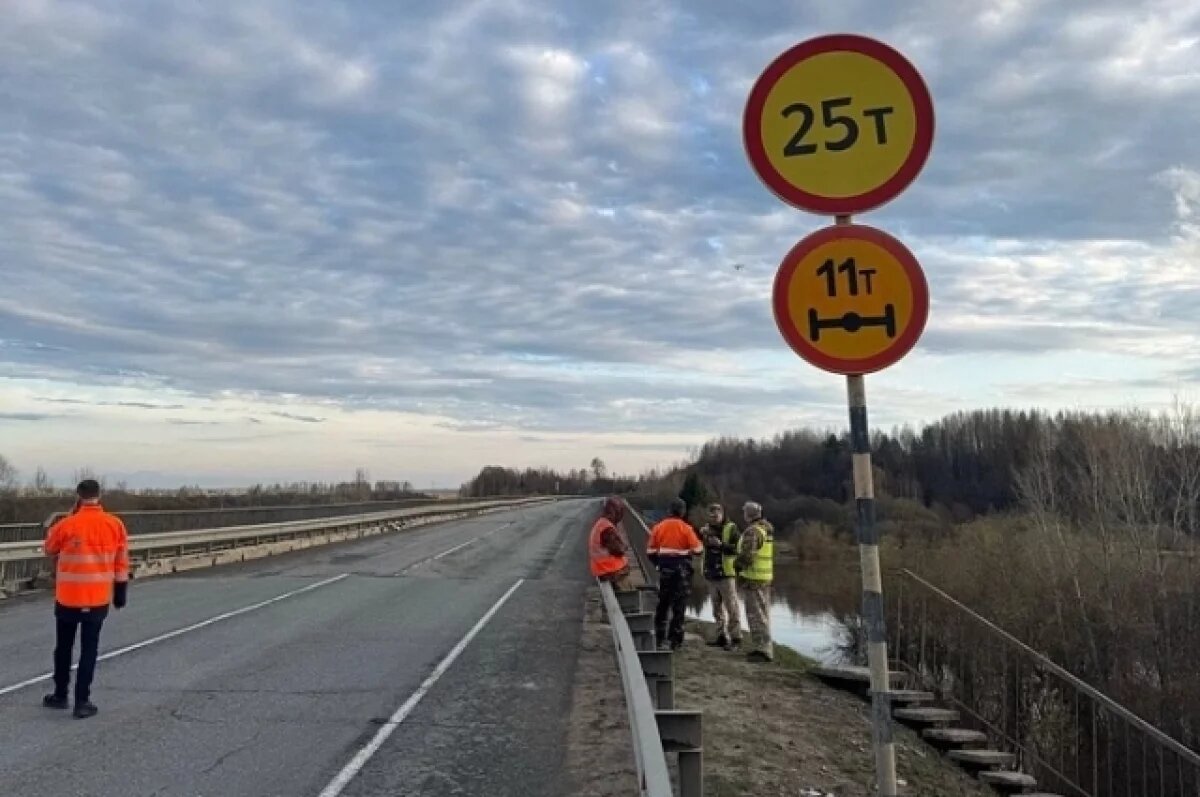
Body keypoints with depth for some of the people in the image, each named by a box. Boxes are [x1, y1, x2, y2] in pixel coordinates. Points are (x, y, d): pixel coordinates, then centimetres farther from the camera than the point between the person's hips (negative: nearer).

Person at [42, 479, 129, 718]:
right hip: (98, 599, 1)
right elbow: (122, 562, 2)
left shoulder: (66, 525, -10)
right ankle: (82, 701, 6)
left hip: (68, 598, 0)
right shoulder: (115, 524, -4)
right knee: (89, 649, 6)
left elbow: (50, 549, 10)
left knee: (64, 647, 17)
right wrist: (121, 591, 12)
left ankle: (60, 695, 28)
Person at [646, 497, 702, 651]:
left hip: (664, 569, 4)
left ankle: (660, 639, 15)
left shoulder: (658, 527, 2)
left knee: (662, 605, 13)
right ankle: (675, 641, 5)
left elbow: (650, 551, 4)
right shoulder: (686, 528, -10)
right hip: (682, 569, -4)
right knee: (679, 606, 4)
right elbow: (697, 549, -10)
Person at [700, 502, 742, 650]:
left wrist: (721, 545, -24)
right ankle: (721, 636, 20)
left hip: (727, 574, -6)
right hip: (711, 575, 7)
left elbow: (738, 549, -14)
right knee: (717, 609, 12)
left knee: (732, 607, -4)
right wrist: (701, 535, -6)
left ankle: (735, 637, 0)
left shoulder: (731, 528, -5)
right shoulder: (707, 528, 13)